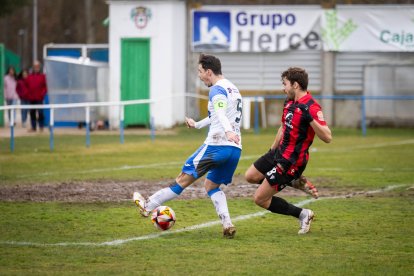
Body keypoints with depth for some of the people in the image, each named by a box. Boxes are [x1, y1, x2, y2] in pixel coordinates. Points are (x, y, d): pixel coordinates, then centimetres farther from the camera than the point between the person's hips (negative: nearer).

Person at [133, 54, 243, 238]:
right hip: (235, 149, 8)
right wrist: (197, 125, 49)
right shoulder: (233, 89, 21)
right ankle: (228, 225, 1)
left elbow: (221, 113, -29)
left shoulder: (217, 90, -8)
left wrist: (228, 131, -46)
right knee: (211, 186, 20)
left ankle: (148, 206, 15)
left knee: (184, 179, 3)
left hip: (216, 146, -8)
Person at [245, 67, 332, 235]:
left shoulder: (311, 107, -24)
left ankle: (302, 214, 7)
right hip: (279, 152, 9)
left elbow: (327, 137, -31)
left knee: (260, 199, -6)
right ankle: (296, 182, 20)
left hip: (291, 162, -9)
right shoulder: (289, 102, 4)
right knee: (250, 176, 21)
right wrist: (272, 149, 29)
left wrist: (310, 119, -43)